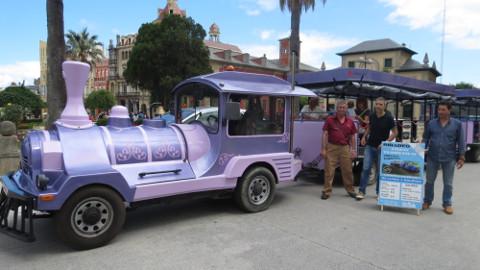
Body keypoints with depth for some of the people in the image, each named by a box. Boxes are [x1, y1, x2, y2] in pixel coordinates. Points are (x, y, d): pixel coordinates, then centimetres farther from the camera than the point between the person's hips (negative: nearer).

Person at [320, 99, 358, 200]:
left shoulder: (350, 122, 8)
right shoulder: (330, 120, 1)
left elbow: (352, 137, 13)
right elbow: (325, 134, -1)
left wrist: (353, 150, 7)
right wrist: (323, 149, -7)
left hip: (345, 148, 2)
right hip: (332, 147, -2)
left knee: (348, 171, 9)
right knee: (329, 171, 0)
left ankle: (350, 190, 25)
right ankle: (326, 191, 7)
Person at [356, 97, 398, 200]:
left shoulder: (388, 118, -9)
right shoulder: (371, 116, 2)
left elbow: (395, 132, -4)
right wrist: (364, 136, 2)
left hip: (381, 148, -2)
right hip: (370, 146, 2)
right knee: (365, 168, -4)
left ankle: (379, 192, 21)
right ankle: (361, 191, 1)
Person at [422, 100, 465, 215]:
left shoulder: (457, 124, -1)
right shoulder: (431, 123, 3)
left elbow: (461, 141, 1)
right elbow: (425, 139, 7)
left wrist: (461, 157, -2)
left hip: (449, 158, -1)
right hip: (432, 157, 1)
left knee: (448, 183, 8)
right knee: (429, 181, 9)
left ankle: (447, 204, 20)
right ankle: (427, 201, 22)